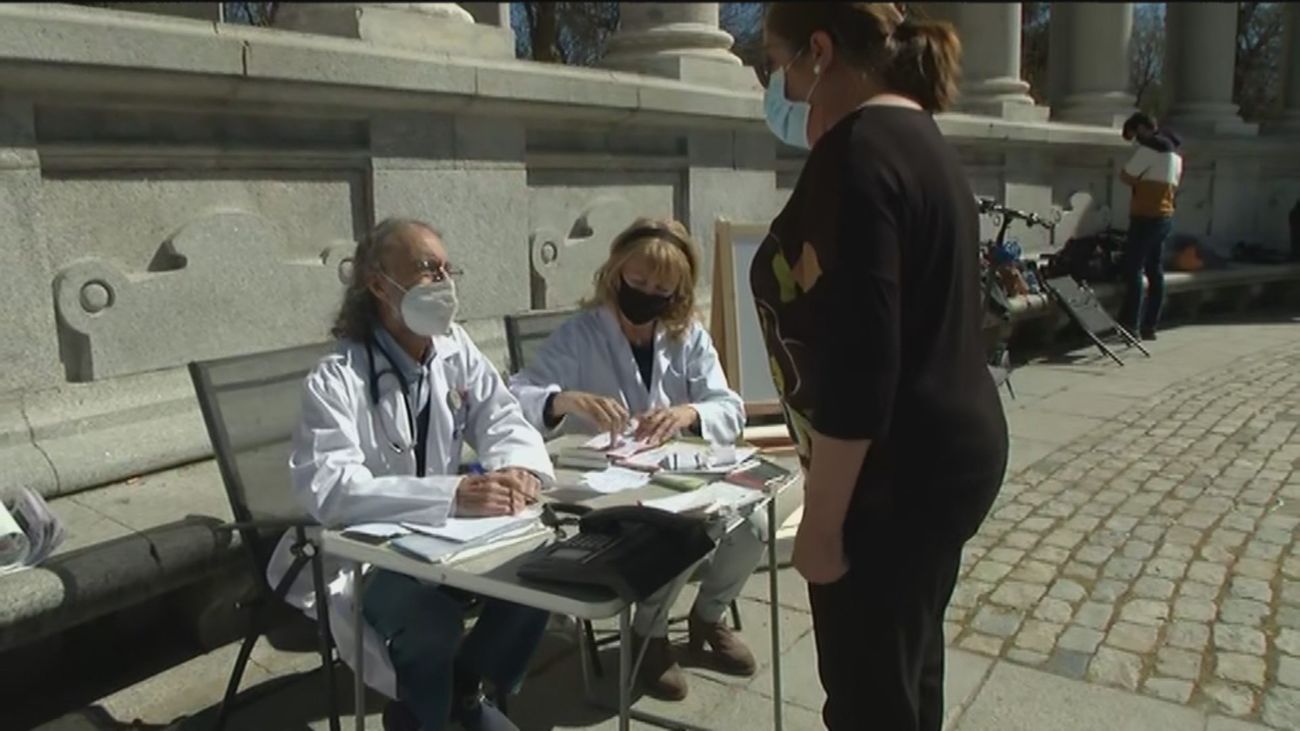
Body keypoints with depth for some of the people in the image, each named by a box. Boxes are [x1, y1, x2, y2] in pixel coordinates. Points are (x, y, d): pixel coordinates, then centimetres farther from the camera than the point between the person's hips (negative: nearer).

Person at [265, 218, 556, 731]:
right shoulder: (336, 380, -21)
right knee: (430, 618, -33)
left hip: (440, 536, 6)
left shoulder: (456, 349, -2)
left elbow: (503, 420, -1)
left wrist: (518, 468, -27)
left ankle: (465, 687, 12)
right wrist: (453, 495, -41)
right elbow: (330, 489, -32)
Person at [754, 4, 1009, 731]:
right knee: (906, 673, 22)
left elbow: (856, 365, -25)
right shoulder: (918, 138, 13)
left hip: (898, 473, -10)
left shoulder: (855, 153, -19)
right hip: (949, 447, 10)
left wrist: (822, 520, -19)